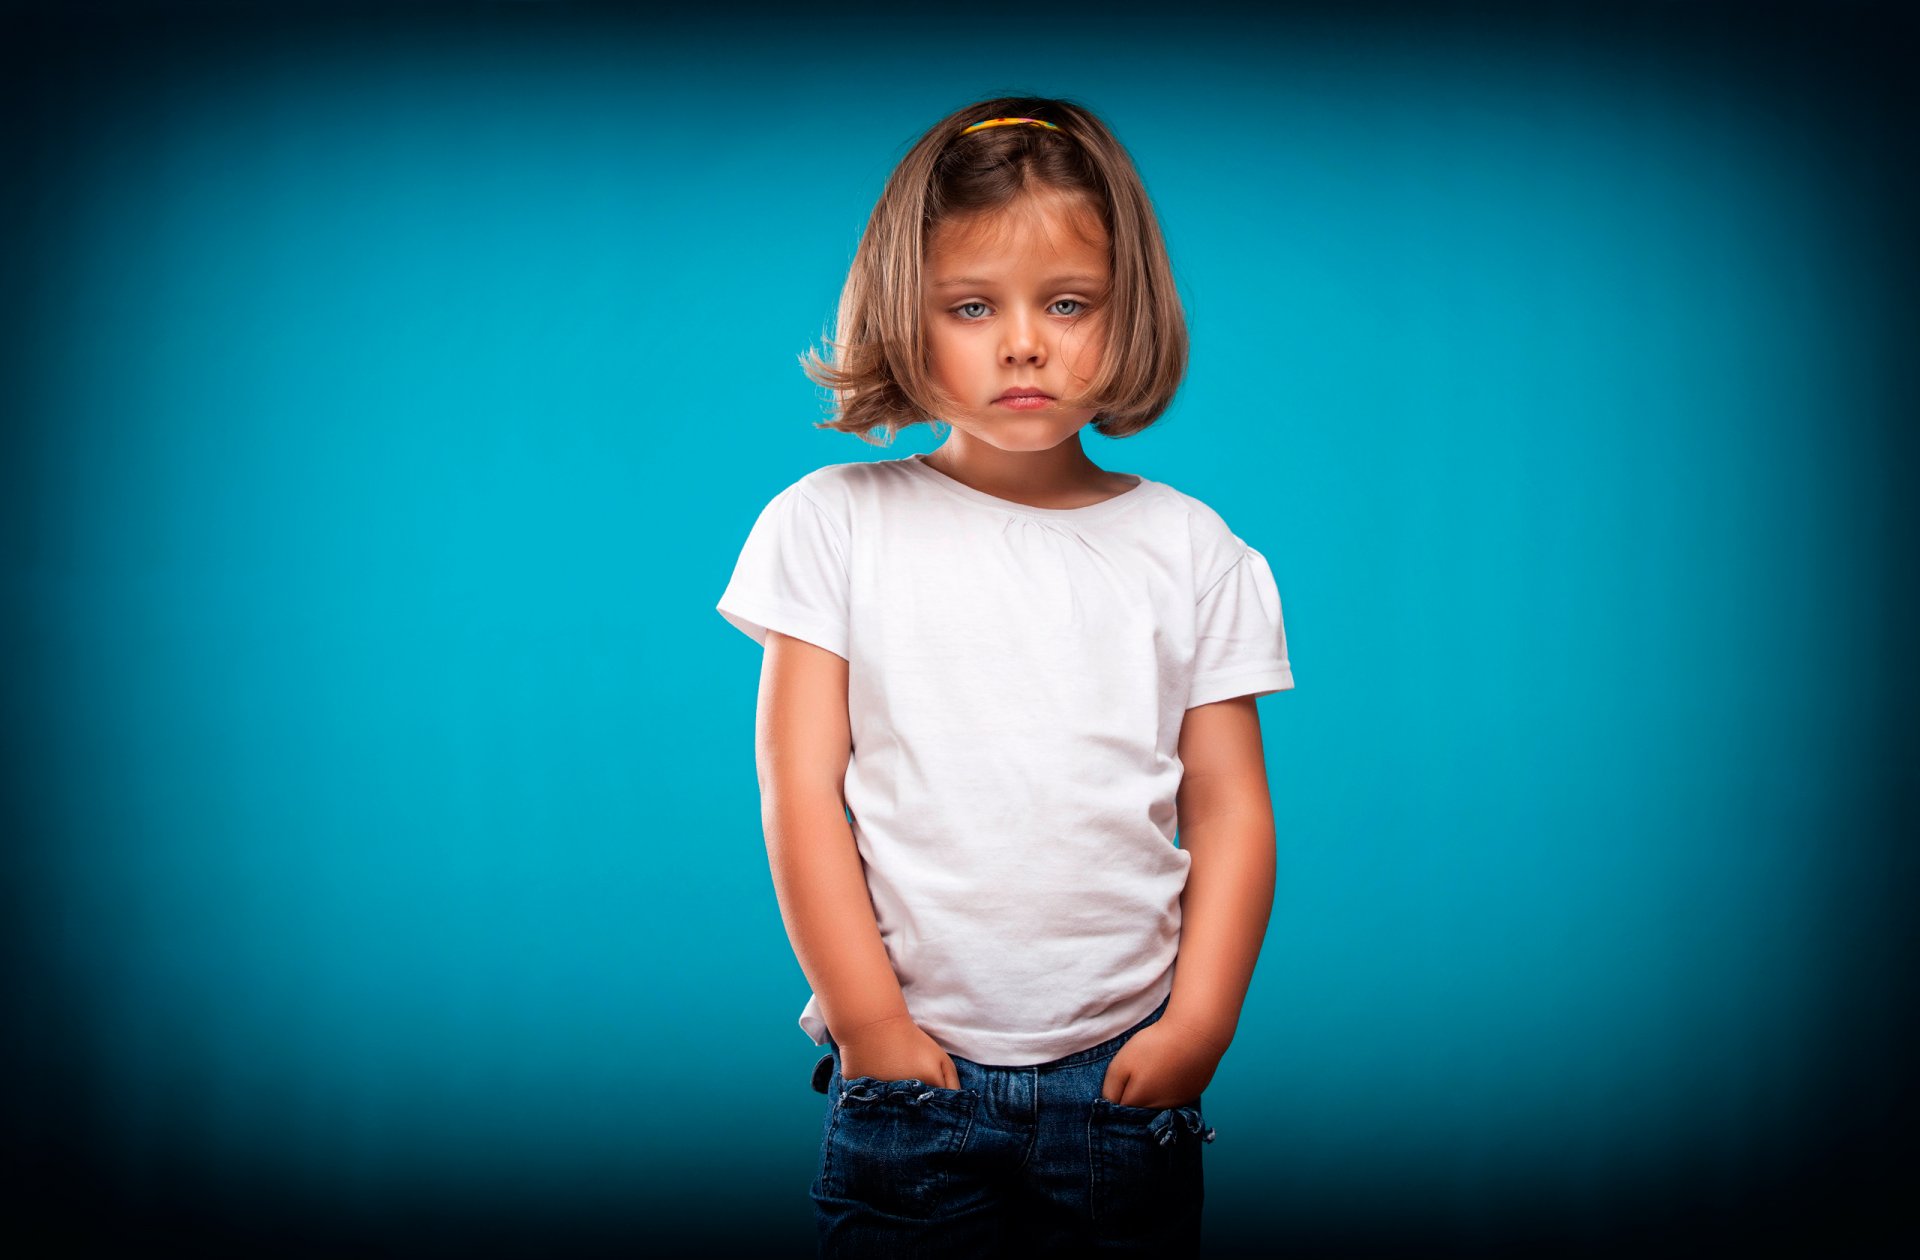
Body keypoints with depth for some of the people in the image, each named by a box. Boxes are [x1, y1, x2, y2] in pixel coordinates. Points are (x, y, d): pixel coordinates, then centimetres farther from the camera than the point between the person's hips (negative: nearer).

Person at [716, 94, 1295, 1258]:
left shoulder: (1191, 549, 4)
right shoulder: (835, 524, 0)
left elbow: (1230, 811, 4)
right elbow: (801, 793, -3)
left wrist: (1199, 1027, -5)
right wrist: (870, 1022, -8)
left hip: (1126, 1077, 1)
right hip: (908, 1079, -1)